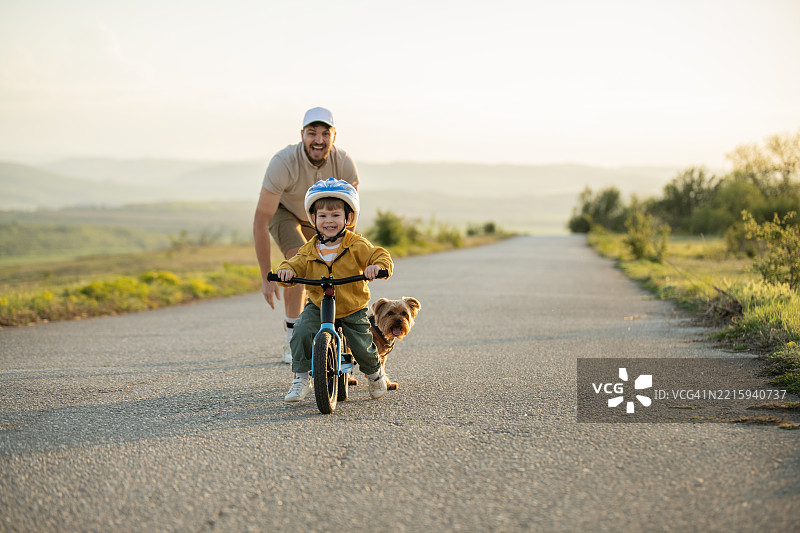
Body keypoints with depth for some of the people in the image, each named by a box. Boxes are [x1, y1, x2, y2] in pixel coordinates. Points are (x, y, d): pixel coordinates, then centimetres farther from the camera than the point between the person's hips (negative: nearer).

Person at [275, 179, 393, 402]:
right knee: (302, 332, -24)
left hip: (352, 309, -1)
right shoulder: (309, 251, -4)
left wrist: (377, 266, -37)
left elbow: (381, 256, -14)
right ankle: (301, 378, -10)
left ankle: (375, 372, 31)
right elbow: (296, 265, -6)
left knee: (362, 346, -5)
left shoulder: (357, 246, -10)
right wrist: (286, 271, -31)